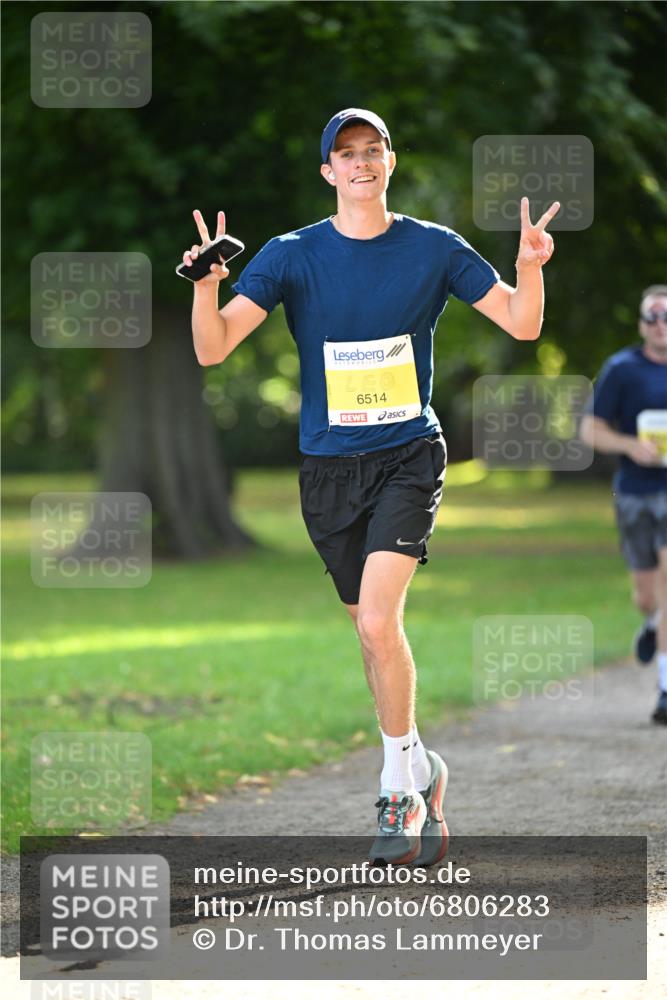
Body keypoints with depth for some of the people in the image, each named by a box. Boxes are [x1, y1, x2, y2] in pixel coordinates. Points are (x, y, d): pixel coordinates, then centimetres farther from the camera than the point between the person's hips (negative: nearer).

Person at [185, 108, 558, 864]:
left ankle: (398, 783, -6)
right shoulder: (291, 256, -2)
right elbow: (213, 349, -11)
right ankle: (420, 771, 28)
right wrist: (206, 284, -30)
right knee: (372, 630, 9)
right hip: (329, 467, 2)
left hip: (409, 457, -2)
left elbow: (522, 325, 0)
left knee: (377, 622, -19)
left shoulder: (434, 249, -1)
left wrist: (529, 268, -20)